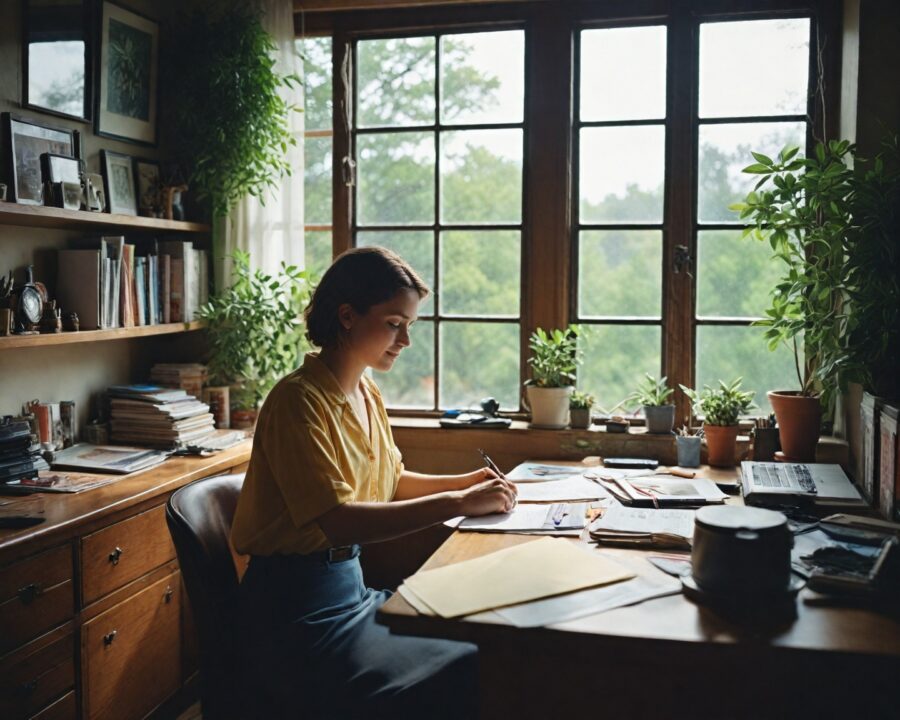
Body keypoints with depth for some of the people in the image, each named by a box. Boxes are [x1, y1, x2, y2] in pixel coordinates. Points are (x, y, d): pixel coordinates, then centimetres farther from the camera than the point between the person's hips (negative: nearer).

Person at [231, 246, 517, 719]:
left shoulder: (368, 394, 8)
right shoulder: (300, 400, -19)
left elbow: (392, 482, 19)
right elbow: (339, 521, -26)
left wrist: (462, 483, 3)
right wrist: (456, 504, -25)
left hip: (350, 586, 8)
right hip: (297, 612, -8)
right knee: (464, 679, -17)